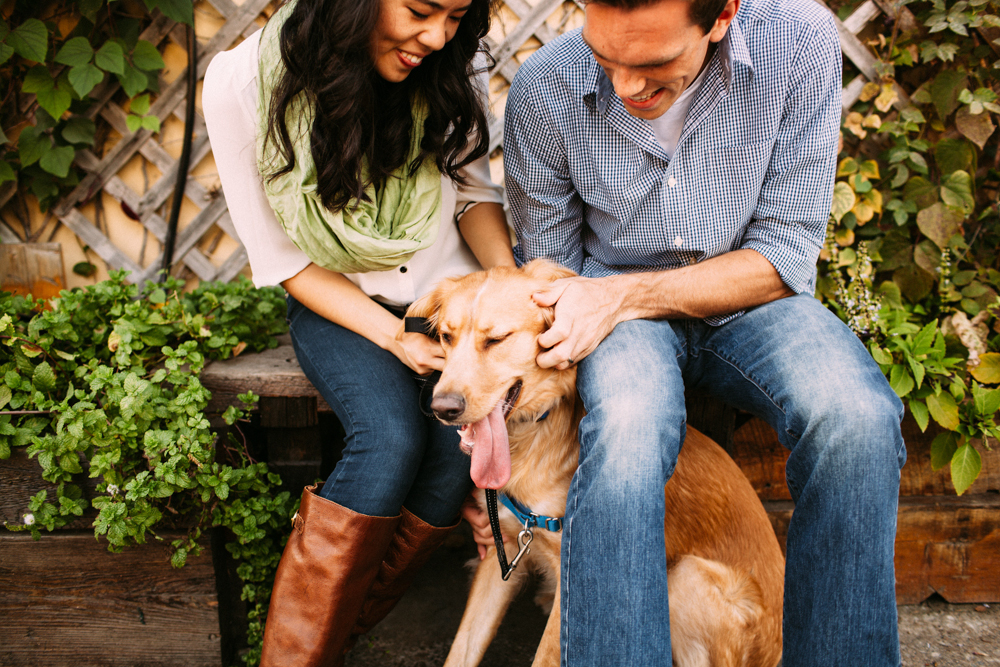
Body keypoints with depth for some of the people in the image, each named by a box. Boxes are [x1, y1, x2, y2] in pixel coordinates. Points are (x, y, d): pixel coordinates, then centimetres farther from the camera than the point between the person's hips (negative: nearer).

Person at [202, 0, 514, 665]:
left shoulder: (450, 66, -11)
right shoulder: (241, 86, -18)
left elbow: (475, 189, 3)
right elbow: (284, 260, -12)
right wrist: (394, 335, -22)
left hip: (451, 284, 3)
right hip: (336, 302, -2)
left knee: (465, 440, -26)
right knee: (392, 437, -31)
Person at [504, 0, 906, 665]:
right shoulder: (545, 89, -13)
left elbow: (786, 255, -12)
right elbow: (547, 268, 1)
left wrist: (626, 296, -23)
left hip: (748, 297, 1)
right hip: (615, 304, 0)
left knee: (859, 419, -30)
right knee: (626, 430, -36)